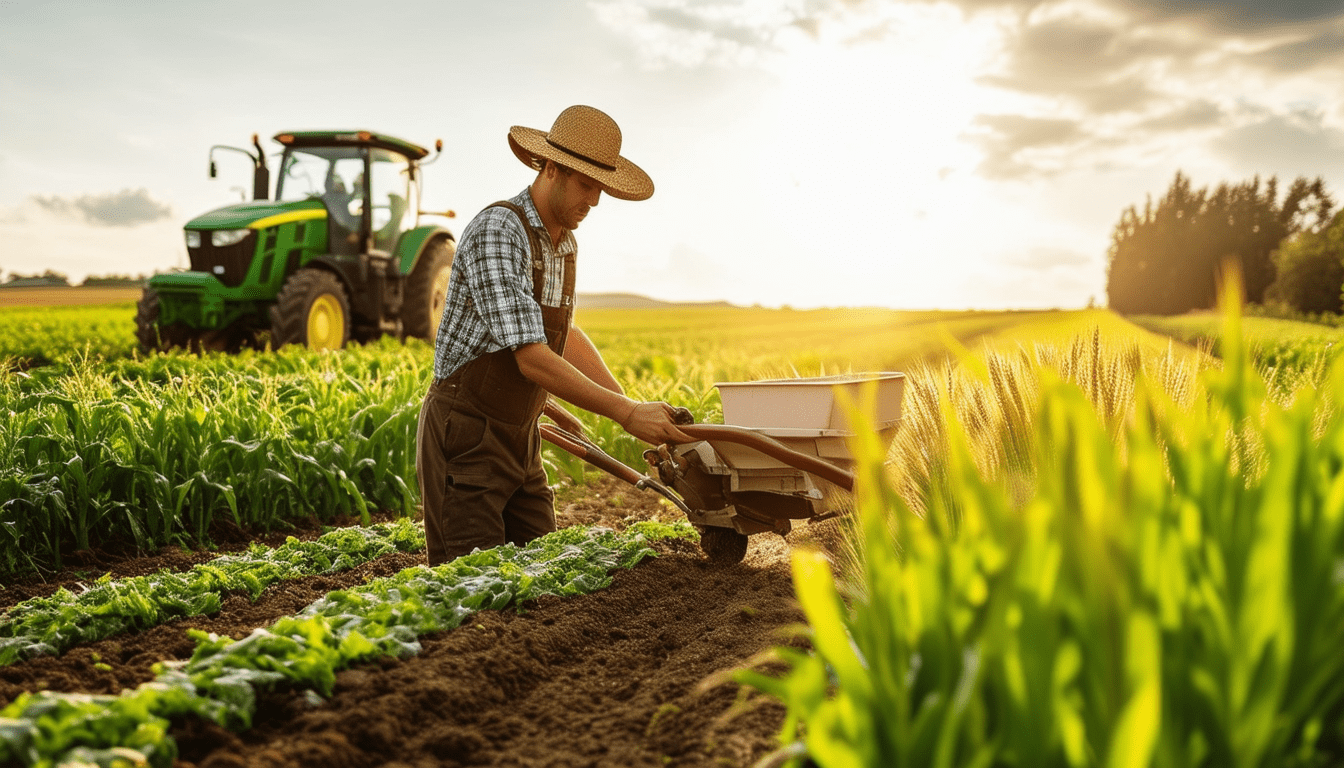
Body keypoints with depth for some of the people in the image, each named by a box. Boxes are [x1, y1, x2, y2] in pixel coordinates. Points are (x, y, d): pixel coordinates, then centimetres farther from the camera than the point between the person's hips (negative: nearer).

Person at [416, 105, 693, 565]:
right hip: (465, 436, -8)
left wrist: (631, 404, 15)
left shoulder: (564, 242, 7)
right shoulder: (497, 231, -21)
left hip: (519, 437, 8)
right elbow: (531, 358, -27)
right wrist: (625, 413, -25)